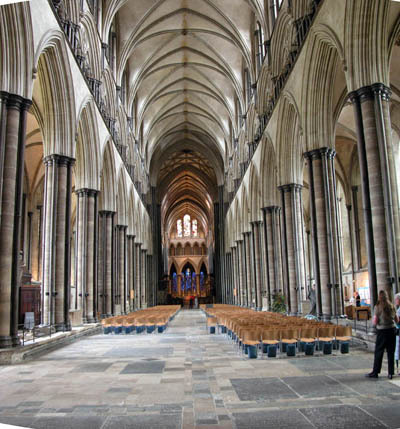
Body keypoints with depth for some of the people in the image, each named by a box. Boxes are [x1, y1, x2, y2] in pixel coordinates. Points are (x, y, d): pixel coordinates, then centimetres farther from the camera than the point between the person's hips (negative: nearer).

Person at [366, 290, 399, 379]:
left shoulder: (377, 307, -11)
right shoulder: (392, 306, 2)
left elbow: (374, 323, -12)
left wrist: (374, 322, 9)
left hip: (382, 331, -4)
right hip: (392, 330, 4)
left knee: (379, 352, 5)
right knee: (391, 353, 10)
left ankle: (375, 372, 12)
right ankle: (390, 373, 14)